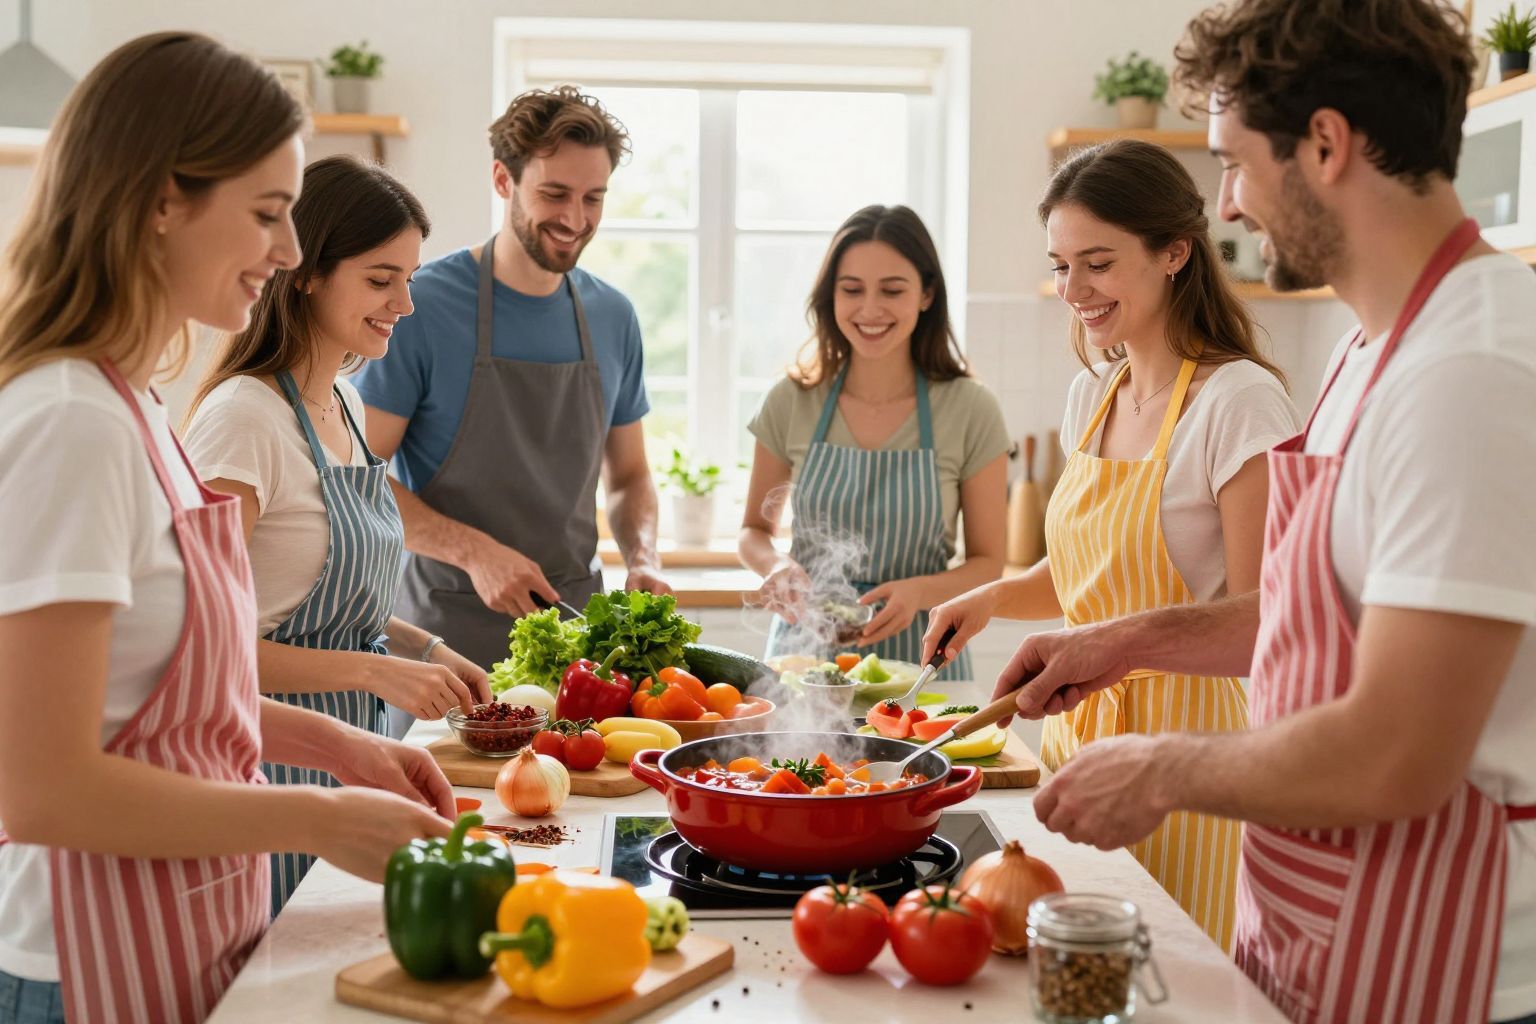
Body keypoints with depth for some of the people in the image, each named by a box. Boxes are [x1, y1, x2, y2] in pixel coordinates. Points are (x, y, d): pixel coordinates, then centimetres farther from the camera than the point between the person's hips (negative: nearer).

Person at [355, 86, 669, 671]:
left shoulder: (613, 318, 6)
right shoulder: (422, 305, -10)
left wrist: (642, 559, -5)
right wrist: (475, 551, -22)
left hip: (575, 624, 4)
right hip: (449, 627, -4)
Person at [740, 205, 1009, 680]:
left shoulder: (970, 410, -8)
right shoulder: (791, 402, -3)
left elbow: (988, 562, -2)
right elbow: (755, 529, 9)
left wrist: (919, 591, -21)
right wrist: (775, 565, -13)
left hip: (916, 654, -1)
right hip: (805, 649, 2)